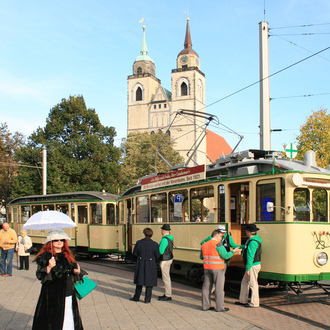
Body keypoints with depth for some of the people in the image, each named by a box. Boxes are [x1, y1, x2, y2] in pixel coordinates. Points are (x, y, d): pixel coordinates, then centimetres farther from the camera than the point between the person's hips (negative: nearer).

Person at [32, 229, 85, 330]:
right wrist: (49, 267, -24)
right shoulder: (45, 256, -4)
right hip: (52, 294, -5)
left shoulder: (68, 256, 12)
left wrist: (77, 272, -2)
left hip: (68, 294, 5)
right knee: (54, 321, -3)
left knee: (69, 319, 6)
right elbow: (39, 275, -9)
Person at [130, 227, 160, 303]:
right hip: (151, 265, -2)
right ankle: (147, 299, 12)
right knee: (149, 282, 9)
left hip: (140, 264, 2)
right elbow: (157, 256, -6)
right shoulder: (154, 244, -13)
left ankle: (136, 297, 27)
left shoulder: (139, 243, -9)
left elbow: (135, 253, -1)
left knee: (140, 280, 17)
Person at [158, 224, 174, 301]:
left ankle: (168, 296, 0)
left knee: (166, 278, -4)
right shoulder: (170, 239, 9)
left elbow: (161, 251, -21)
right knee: (166, 277, 16)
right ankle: (167, 294, 23)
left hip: (165, 261, -10)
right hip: (169, 259, 10)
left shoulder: (164, 240, -21)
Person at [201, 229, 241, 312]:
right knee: (219, 287, -1)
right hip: (217, 268, -7)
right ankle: (220, 307, 2)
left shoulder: (204, 245, 12)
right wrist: (234, 251, -3)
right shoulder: (218, 245, -11)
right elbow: (226, 256, -16)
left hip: (207, 268, 7)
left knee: (206, 287, 10)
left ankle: (205, 305, 13)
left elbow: (202, 257, 20)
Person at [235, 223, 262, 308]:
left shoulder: (253, 242, -21)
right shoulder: (251, 240, 11)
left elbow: (250, 256, -22)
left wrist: (248, 268, -21)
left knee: (253, 284, -3)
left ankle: (254, 303, 5)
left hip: (253, 266, -11)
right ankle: (243, 300, 26)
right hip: (252, 265, 11)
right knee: (244, 282, 17)